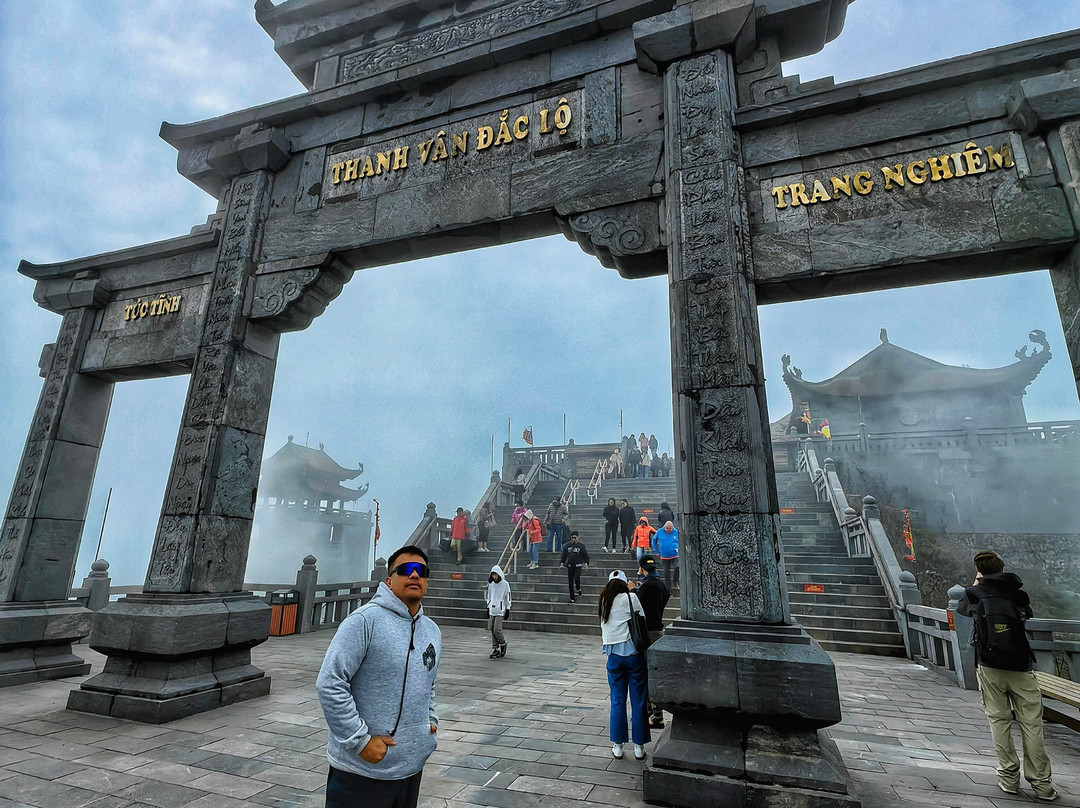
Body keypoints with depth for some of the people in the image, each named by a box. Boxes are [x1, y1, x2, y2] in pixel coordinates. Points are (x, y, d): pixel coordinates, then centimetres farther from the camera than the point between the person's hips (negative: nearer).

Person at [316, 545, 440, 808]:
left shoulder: (432, 630, 8)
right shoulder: (366, 619, -17)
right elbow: (329, 684, -20)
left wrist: (430, 720, 8)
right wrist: (361, 740, -19)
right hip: (362, 770, -7)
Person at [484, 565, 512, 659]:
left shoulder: (505, 584, -5)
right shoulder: (491, 584, 8)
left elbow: (508, 597, -2)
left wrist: (508, 609, -3)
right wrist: (488, 608, 17)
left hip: (500, 611, -5)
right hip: (492, 610, 5)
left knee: (497, 629, -12)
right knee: (492, 630, 4)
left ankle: (503, 644, 14)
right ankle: (495, 649, 14)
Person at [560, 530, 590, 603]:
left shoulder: (581, 546, 1)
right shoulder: (567, 546, 7)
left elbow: (586, 555, 5)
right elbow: (564, 555, 13)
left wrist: (586, 564, -4)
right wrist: (562, 563, 5)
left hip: (578, 566, -3)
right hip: (570, 566, 3)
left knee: (577, 578, -22)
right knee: (570, 582, 2)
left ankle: (578, 589, 11)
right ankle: (572, 598, 11)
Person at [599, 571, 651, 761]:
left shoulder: (604, 601, 6)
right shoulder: (630, 597, -6)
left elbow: (603, 626, 12)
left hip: (613, 654, 3)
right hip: (633, 652, -3)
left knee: (617, 701, 12)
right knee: (638, 701, 8)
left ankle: (617, 746, 18)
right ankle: (639, 746, 15)